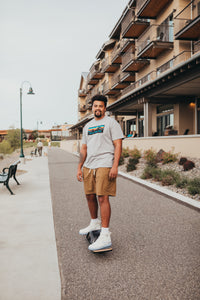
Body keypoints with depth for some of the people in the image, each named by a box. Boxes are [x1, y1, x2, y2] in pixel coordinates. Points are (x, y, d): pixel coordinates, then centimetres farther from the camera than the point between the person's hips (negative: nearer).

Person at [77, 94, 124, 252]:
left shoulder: (111, 123, 1)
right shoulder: (88, 126, 21)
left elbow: (118, 145, -7)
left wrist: (115, 166, -18)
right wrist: (79, 167, 16)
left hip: (104, 165, -7)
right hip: (88, 166, 7)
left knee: (102, 197, -12)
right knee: (90, 196, 13)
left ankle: (105, 236, -9)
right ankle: (95, 223, 34)